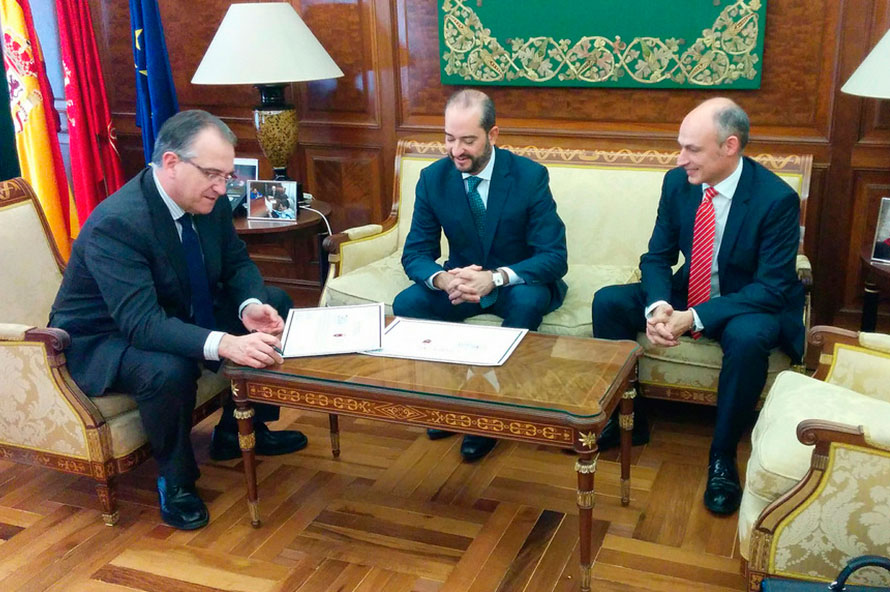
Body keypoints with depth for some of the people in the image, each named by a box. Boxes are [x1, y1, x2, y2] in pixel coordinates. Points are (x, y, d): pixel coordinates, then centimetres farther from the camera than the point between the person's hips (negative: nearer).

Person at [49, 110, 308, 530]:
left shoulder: (208, 200, -10)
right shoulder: (115, 223, -32)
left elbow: (237, 264, 2)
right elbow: (141, 323, -40)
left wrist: (250, 306, -22)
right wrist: (224, 344, -53)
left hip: (179, 317, 8)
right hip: (105, 340, -8)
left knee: (276, 303, 1)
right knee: (169, 370, -39)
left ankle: (238, 431, 13)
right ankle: (175, 480, -9)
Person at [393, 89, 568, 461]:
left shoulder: (530, 176, -16)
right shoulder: (433, 178, -8)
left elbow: (555, 257, -20)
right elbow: (415, 253, -6)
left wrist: (496, 277, -38)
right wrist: (443, 279, -32)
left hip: (519, 283, -3)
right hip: (462, 280, 3)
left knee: (527, 302, -36)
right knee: (406, 303, -23)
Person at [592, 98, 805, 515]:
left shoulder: (777, 198, -22)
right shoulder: (677, 182, -7)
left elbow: (772, 288, -22)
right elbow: (657, 257, -1)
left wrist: (694, 318, -32)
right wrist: (657, 306, -24)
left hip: (749, 304, -5)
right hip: (686, 293, 5)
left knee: (748, 337, -38)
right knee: (607, 302, -13)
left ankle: (723, 455, -15)